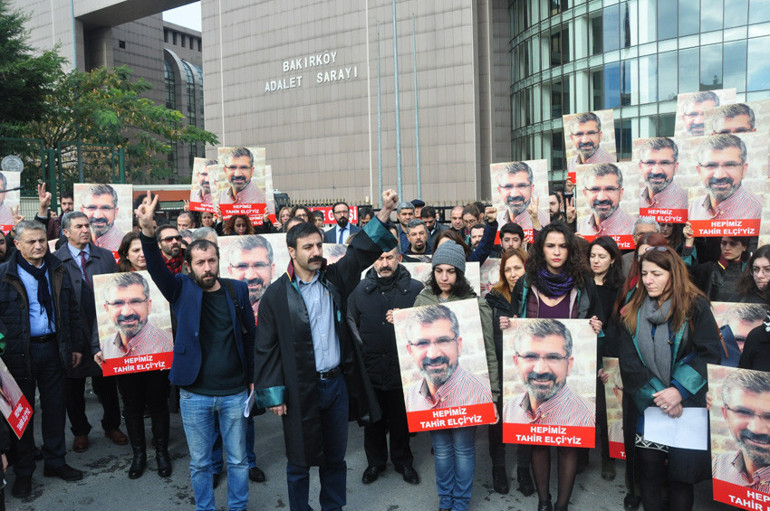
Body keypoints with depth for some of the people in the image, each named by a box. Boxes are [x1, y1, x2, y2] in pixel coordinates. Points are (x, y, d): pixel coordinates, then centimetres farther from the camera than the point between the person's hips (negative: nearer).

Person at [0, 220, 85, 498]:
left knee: (55, 406, 12)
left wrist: (76, 345, 8)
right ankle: (23, 471, 25)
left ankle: (55, 462, 28)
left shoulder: (57, 270, 5)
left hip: (53, 348, 3)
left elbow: (72, 310, 9)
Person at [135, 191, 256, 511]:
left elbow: (250, 335, 4)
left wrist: (253, 377, 3)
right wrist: (147, 231, -39)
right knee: (199, 462, 15)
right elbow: (156, 267, -22)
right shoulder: (182, 289, -4)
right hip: (194, 395, -1)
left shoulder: (237, 290, -1)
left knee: (237, 460, 15)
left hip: (234, 392, 1)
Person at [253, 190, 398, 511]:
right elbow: (266, 348, -6)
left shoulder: (333, 279, 3)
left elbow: (361, 251, 4)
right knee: (299, 461, 11)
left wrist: (384, 213, -8)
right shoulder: (276, 295, -7)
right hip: (300, 390, -4)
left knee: (335, 457, 18)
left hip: (337, 383, 4)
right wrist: (273, 394, -9)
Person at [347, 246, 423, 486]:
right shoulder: (360, 290, 0)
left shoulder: (415, 289, -4)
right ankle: (375, 462, 37)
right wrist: (359, 349, -2)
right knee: (373, 419, 16)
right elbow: (350, 323, 7)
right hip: (370, 368, 1)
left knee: (401, 420, 15)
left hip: (403, 368, -1)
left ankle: (403, 462, 36)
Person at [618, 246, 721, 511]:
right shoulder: (633, 313, 6)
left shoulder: (695, 306, -2)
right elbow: (628, 361, 0)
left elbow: (710, 355, -9)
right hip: (647, 407, 2)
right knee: (649, 472, 7)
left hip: (688, 407, -2)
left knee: (681, 474, 3)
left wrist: (679, 391, -18)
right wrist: (656, 395, -13)